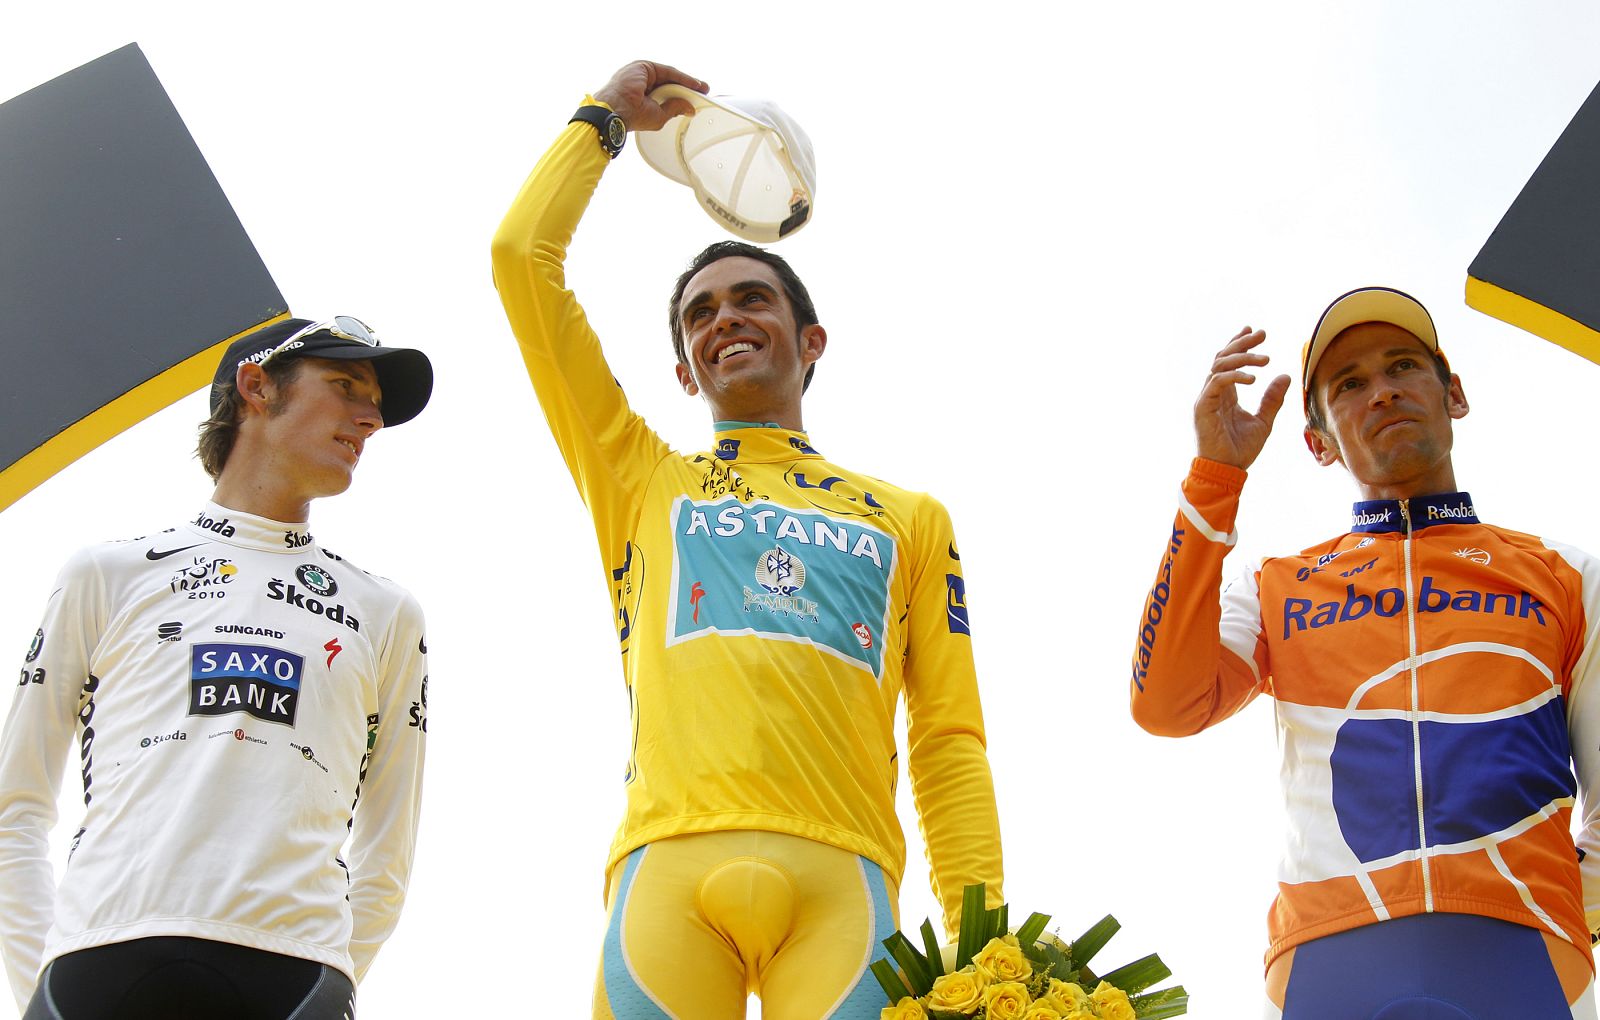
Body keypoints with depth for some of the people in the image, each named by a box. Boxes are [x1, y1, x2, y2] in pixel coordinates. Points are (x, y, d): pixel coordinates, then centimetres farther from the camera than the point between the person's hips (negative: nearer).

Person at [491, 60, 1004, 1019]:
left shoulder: (911, 518, 25)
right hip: (671, 860, 0)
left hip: (842, 875, 0)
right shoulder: (640, 480, 25)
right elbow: (524, 256, 20)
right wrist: (607, 116, 33)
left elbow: (950, 740, 16)